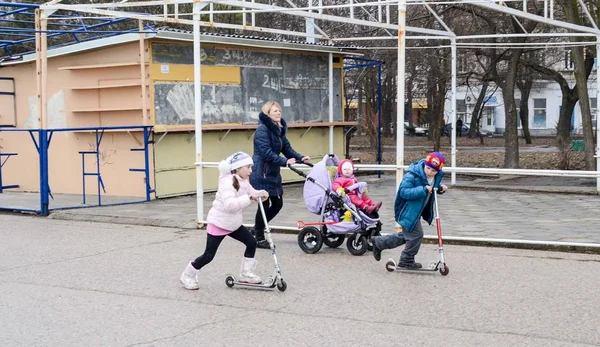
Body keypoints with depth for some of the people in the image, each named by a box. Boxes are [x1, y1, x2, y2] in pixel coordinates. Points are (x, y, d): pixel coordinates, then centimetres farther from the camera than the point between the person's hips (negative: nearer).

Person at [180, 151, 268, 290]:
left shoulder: (243, 181, 2)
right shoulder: (227, 181, -26)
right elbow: (230, 204, -38)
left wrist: (260, 193, -9)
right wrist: (249, 197, -40)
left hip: (233, 223, 9)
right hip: (218, 223, -8)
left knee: (251, 242, 4)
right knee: (209, 255, -5)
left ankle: (245, 274, 15)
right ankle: (187, 276, 14)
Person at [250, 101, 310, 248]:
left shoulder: (278, 129, 11)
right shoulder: (262, 129, -16)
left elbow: (287, 148, 8)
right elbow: (266, 152, -25)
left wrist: (300, 158, -8)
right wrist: (285, 161, -30)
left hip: (273, 173, 9)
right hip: (261, 174, -9)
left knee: (277, 204, 11)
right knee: (265, 204, -2)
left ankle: (257, 228, 30)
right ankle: (259, 238, 13)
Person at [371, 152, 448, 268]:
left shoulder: (437, 176, -2)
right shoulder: (412, 175, -26)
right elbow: (404, 192, -31)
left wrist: (440, 188, -7)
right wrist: (423, 189, -39)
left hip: (417, 211, 9)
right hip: (407, 211, -9)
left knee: (407, 235, 20)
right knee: (416, 234, -7)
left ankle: (379, 242, 36)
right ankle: (407, 261, 14)